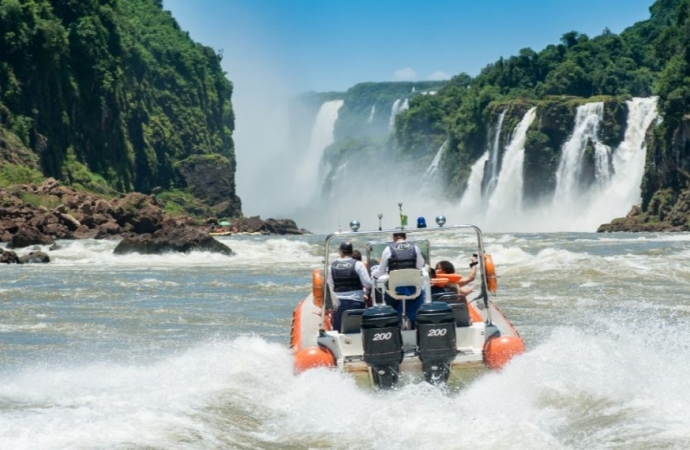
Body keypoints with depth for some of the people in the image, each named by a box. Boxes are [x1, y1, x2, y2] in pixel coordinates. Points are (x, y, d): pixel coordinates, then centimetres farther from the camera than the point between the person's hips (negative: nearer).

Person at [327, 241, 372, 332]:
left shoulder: (332, 266, 4)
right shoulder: (358, 265, -5)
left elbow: (330, 287, 8)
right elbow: (368, 284, -7)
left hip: (338, 304, 2)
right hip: (355, 303, -2)